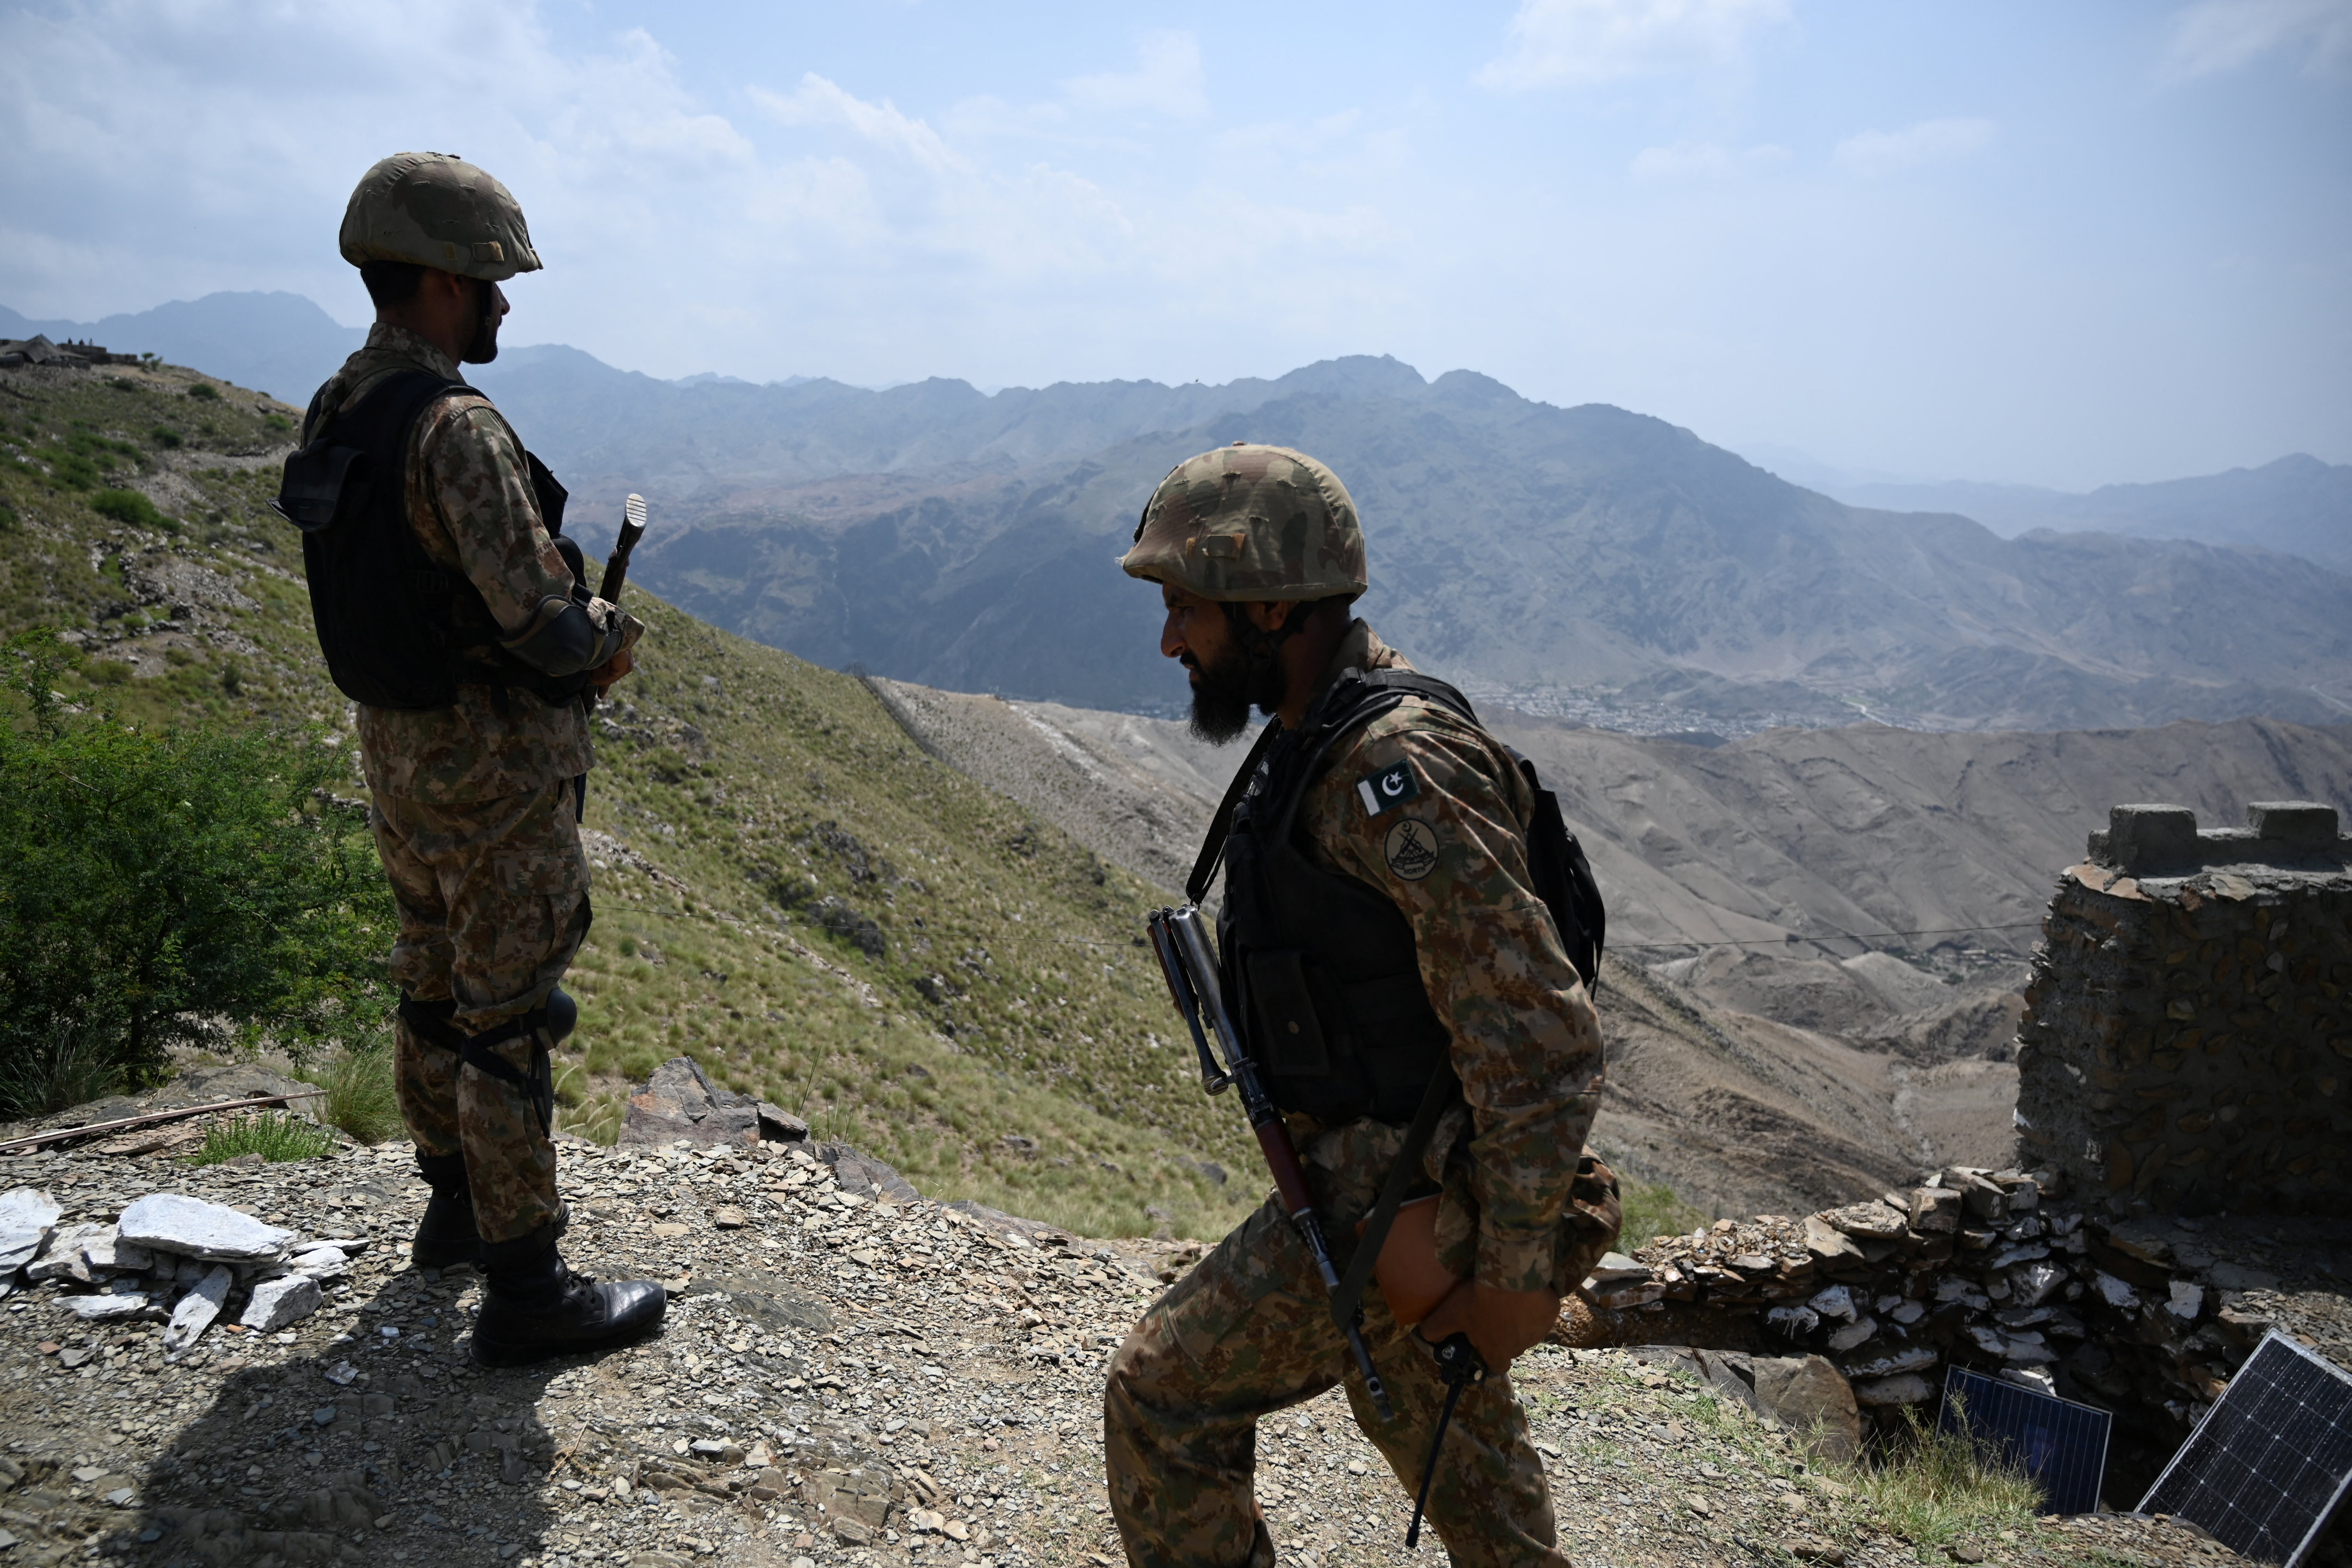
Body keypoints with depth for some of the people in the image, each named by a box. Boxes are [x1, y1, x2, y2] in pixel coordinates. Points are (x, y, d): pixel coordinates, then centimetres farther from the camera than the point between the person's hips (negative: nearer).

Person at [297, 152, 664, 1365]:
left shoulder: (332, 415, 7)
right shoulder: (455, 429, -23)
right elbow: (539, 615, -26)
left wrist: (565, 642, 8)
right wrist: (604, 639, -4)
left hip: (394, 742, 9)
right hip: (494, 763, -9)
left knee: (433, 986, 21)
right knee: (509, 1015, -2)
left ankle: (456, 1206, 39)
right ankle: (523, 1290, 8)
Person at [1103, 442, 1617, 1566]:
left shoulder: (1404, 776, -27)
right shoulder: (1316, 737, 6)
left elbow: (1540, 1038, -26)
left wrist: (1517, 1273, -20)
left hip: (1401, 1189, -10)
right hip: (1377, 1154, 10)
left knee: (1165, 1398, -4)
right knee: (1447, 1437, 24)